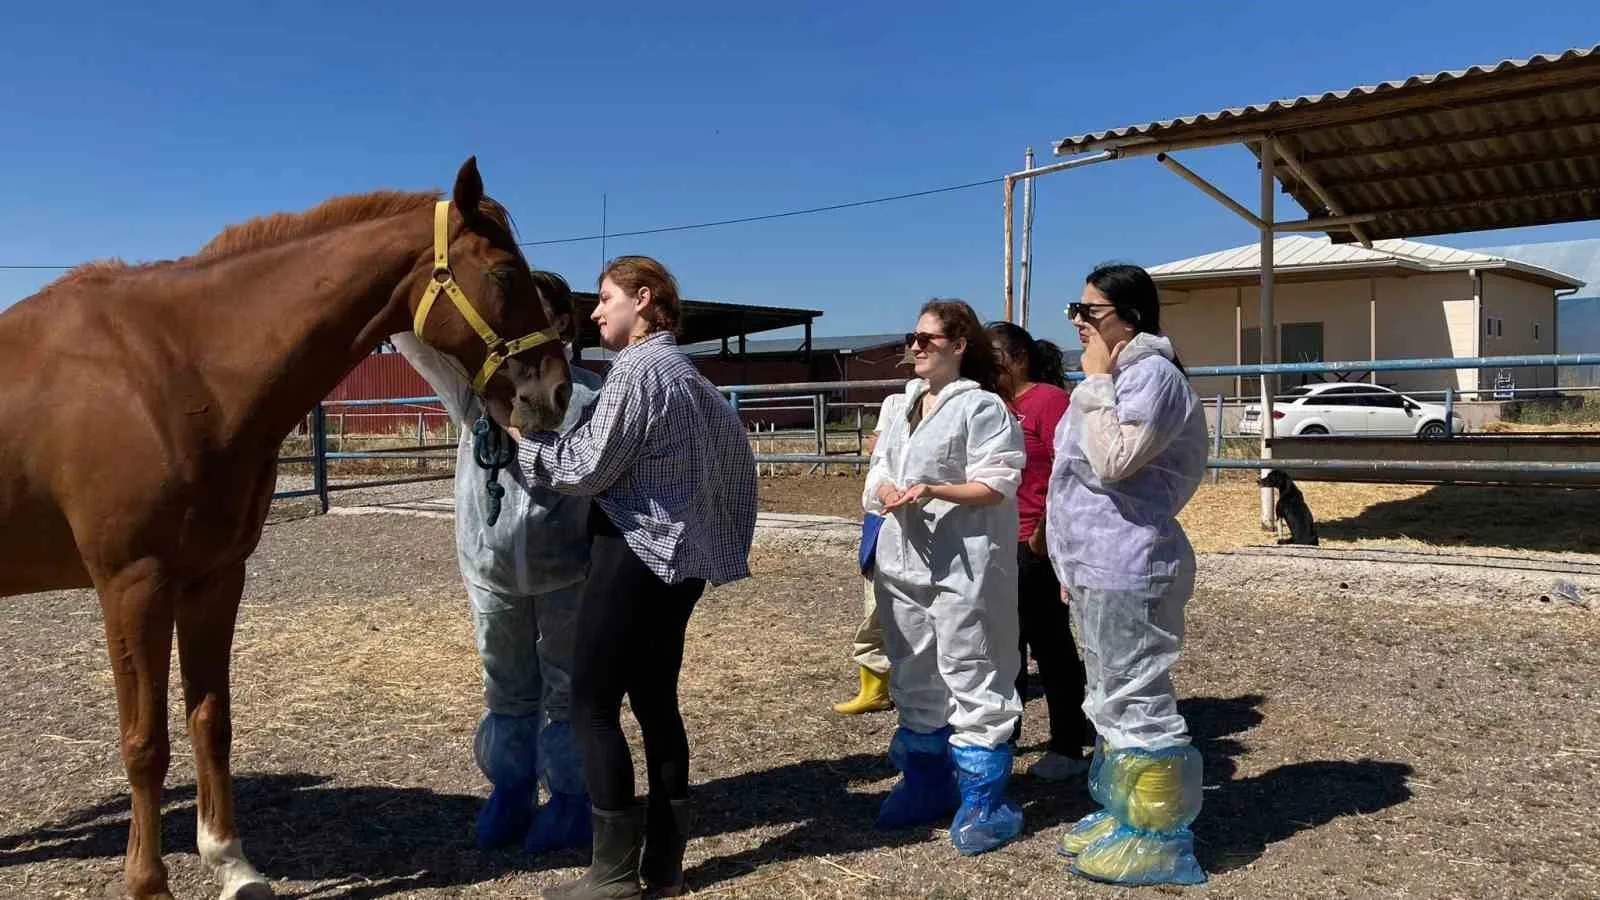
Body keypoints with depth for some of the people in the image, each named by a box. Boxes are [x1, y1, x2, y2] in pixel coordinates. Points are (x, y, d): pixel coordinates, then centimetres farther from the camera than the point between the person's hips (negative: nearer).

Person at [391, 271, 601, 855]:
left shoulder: (591, 395, -8)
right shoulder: (477, 383, 0)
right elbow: (412, 333, -8)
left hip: (566, 570, -3)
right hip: (491, 567, 4)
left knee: (567, 688, 10)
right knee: (506, 688, 18)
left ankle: (570, 803, 24)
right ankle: (509, 794, 34)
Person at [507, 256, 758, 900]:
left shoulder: (637, 369, -14)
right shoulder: (684, 370, 15)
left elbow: (587, 469, -15)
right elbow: (729, 451, 17)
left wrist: (523, 436, -2)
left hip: (635, 555, -9)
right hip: (681, 556, 10)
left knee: (593, 705, -1)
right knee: (657, 701, 13)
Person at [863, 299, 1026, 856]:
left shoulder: (981, 406, -8)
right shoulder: (899, 405, 16)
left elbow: (996, 485, -13)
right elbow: (879, 466, 18)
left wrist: (933, 491, -25)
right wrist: (885, 490, -5)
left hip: (962, 563, -8)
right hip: (902, 558, 8)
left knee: (970, 675, -3)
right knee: (913, 674, 15)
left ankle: (983, 799, 7)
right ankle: (926, 783, 29)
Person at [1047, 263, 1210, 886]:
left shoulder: (1152, 374, -14)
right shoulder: (1117, 377, 18)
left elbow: (1112, 462, -25)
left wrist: (1096, 381, -16)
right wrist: (1073, 564, 23)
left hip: (1128, 568, -10)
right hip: (1096, 566, 11)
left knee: (1138, 701, -3)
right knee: (1110, 700, 17)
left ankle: (1159, 840, 8)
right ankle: (1123, 815, 30)